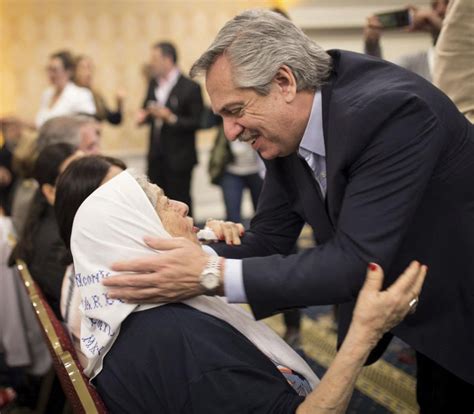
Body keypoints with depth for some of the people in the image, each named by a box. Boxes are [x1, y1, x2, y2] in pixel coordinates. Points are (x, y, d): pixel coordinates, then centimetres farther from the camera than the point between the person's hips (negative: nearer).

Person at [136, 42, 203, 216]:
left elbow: (197, 122, -12)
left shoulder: (190, 87, -11)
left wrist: (171, 118, -23)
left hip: (179, 158, -6)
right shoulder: (154, 84, 10)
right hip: (156, 156, 6)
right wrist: (143, 115, -3)